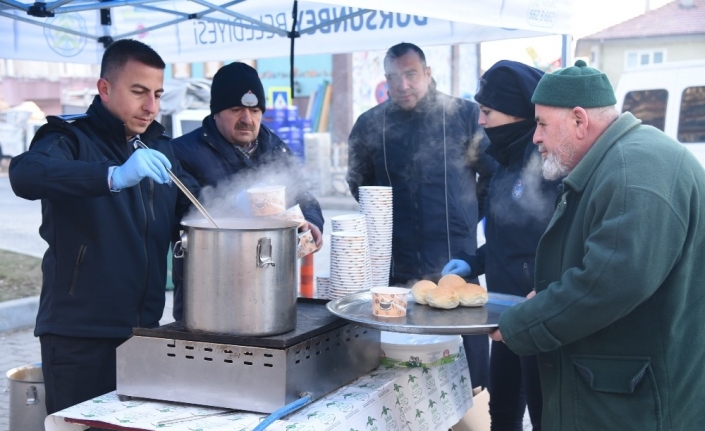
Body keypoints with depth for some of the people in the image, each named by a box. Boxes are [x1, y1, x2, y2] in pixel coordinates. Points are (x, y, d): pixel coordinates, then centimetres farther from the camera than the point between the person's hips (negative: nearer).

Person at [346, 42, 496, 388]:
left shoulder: (465, 115, 0)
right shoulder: (369, 124, 5)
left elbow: (492, 172, 10)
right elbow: (358, 182, 20)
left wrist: (471, 214, 11)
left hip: (457, 263, -1)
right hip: (397, 267, 2)